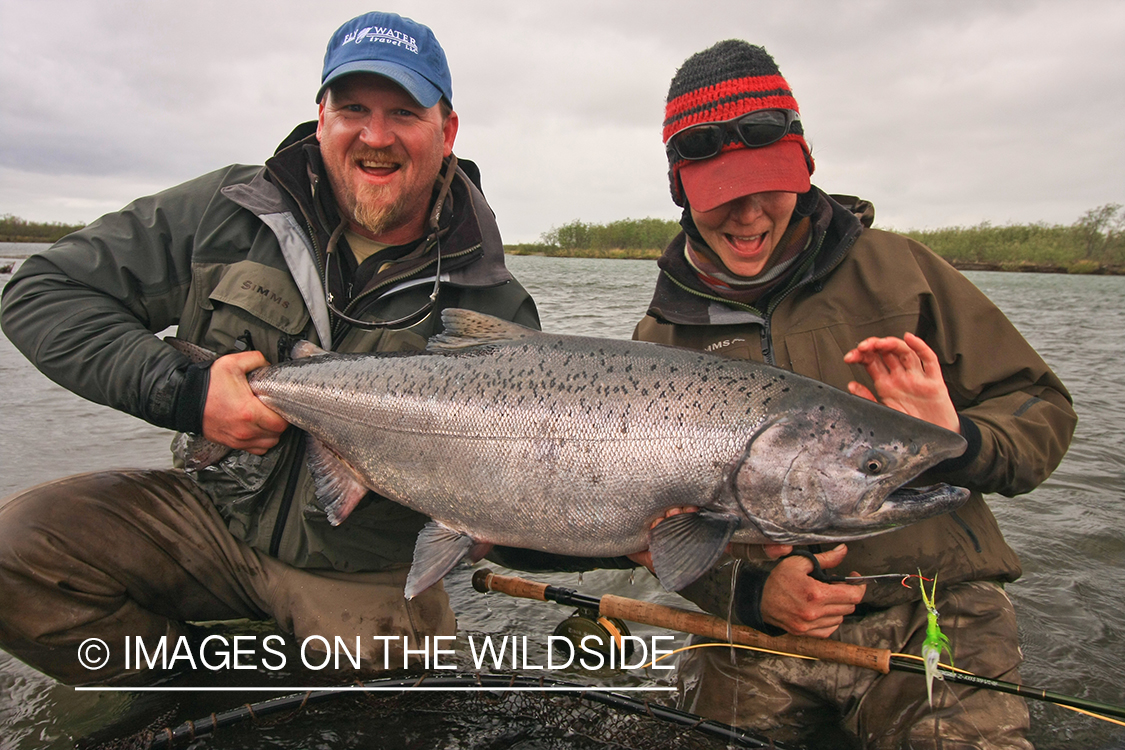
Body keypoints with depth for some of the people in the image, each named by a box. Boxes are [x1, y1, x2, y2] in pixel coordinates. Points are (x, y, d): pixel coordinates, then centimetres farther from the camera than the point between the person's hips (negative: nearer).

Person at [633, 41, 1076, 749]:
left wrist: (962, 445, -16)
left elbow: (1040, 408, 6)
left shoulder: (896, 268, 3)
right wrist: (750, 588, -13)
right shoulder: (663, 338, 4)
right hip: (759, 640, 1)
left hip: (933, 615, 0)